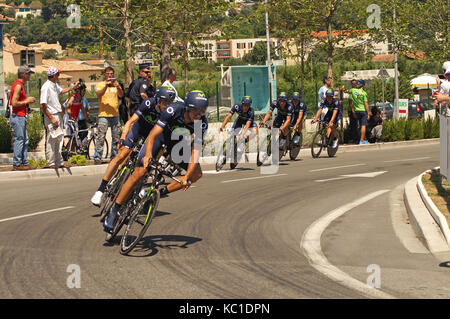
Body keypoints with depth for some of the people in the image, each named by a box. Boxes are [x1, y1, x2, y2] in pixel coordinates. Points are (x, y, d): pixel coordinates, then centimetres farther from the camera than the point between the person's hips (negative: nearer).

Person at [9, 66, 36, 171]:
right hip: (18, 117, -10)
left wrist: (27, 100, 11)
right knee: (19, 140, -7)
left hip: (21, 117, 10)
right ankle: (17, 164, -4)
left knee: (25, 140, 12)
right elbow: (14, 103, -21)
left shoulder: (20, 85, 16)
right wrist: (26, 101, -12)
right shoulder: (18, 85, -16)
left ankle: (24, 162, 16)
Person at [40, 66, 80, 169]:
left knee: (58, 140, 12)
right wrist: (52, 118, -20)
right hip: (51, 116, -10)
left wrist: (74, 86, 33)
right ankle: (51, 163, 2)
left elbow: (62, 91, 36)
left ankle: (59, 162, 18)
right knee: (51, 140, -5)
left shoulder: (55, 85, 10)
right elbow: (42, 105, -20)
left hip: (58, 115, 10)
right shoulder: (46, 87, -18)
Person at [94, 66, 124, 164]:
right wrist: (106, 86, -27)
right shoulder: (100, 85, 7)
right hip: (103, 115, -3)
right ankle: (97, 157, -10)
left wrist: (117, 87, -22)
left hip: (115, 115, 3)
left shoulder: (116, 84, 14)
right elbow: (99, 94, -11)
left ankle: (114, 156, 14)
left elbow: (121, 95, -2)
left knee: (116, 138, 5)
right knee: (101, 137, -10)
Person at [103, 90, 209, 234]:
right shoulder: (174, 110, -36)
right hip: (160, 135, -4)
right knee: (139, 172, -19)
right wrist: (148, 156, -57)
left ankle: (161, 192, 0)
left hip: (177, 141, 4)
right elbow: (152, 136, -40)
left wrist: (187, 177, -38)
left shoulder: (202, 123, -27)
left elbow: (196, 151, -26)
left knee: (197, 174, -12)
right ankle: (113, 211, -10)